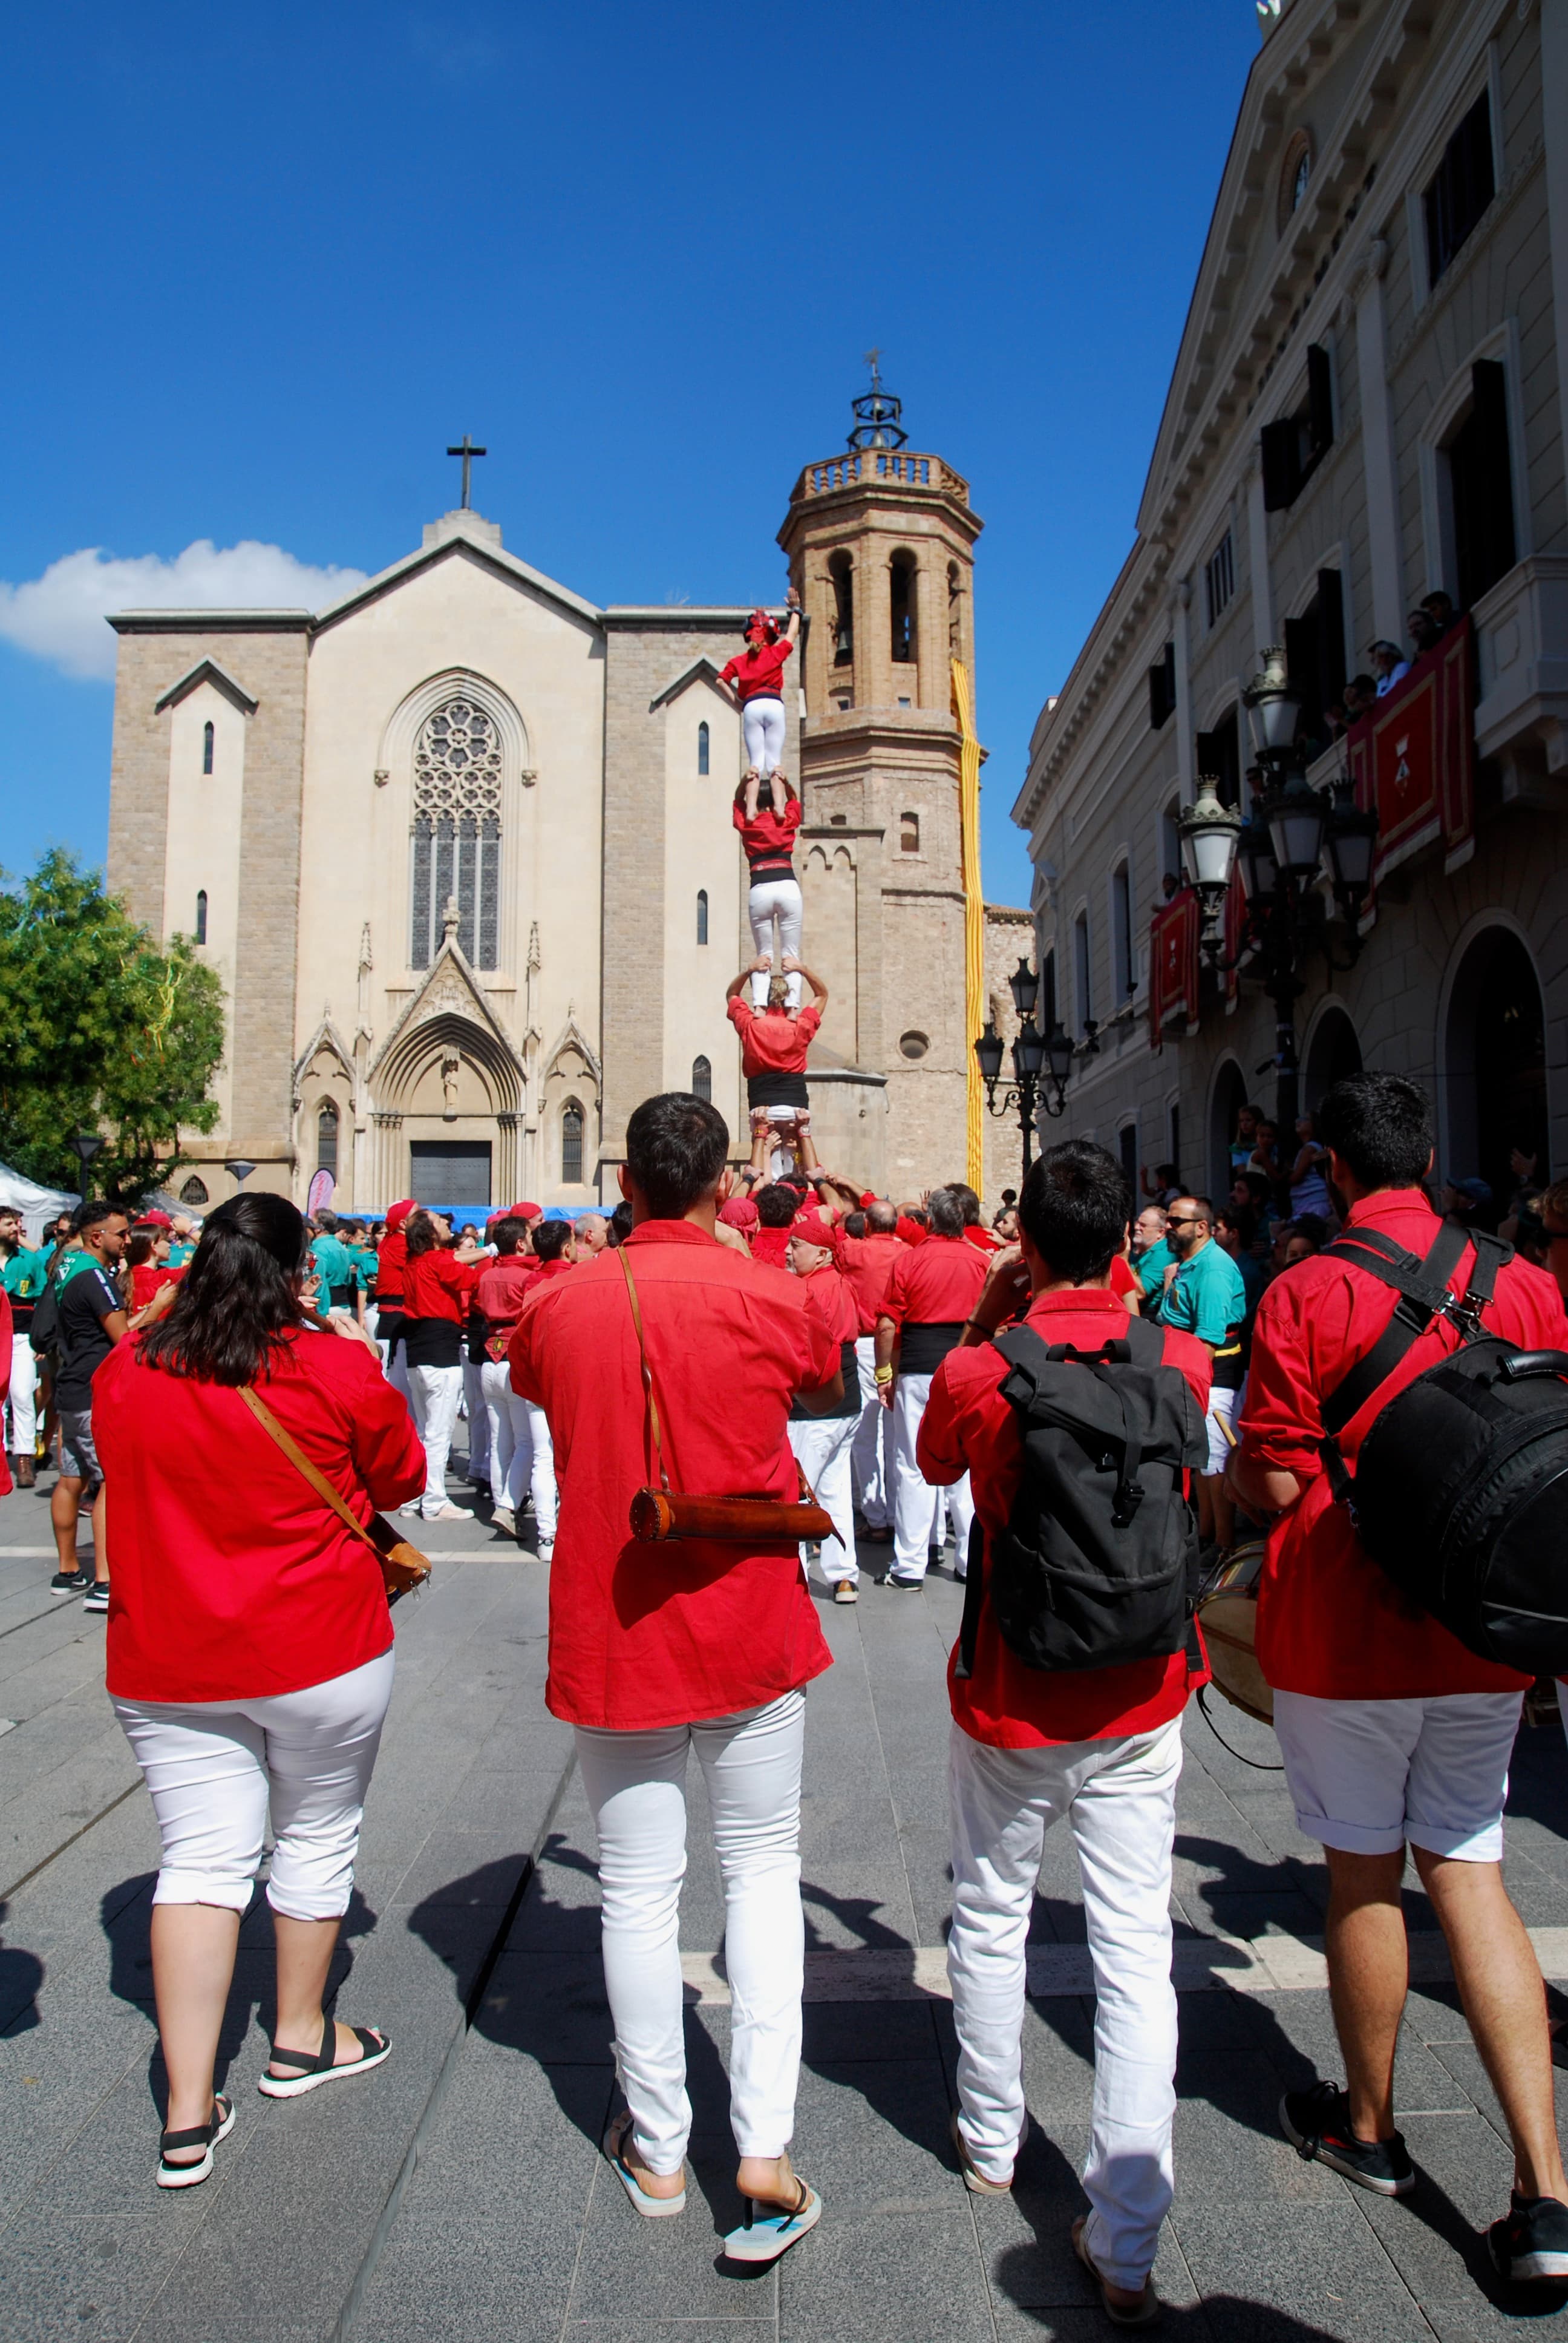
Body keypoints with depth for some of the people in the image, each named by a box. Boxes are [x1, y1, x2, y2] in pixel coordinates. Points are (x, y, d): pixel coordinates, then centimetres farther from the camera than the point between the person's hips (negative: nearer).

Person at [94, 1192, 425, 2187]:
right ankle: (301, 2039, 35)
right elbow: (403, 1479, 1)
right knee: (317, 1836, 17)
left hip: (166, 1665, 3)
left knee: (201, 1859, 9)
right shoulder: (338, 1370, -15)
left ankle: (188, 2115, 10)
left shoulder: (123, 1376, -2)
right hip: (322, 1652, -3)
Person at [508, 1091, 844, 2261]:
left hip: (610, 1628, 1)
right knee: (763, 1868, 15)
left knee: (639, 1886, 14)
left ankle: (658, 2148, 29)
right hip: (750, 1626, -1)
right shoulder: (771, 1299, -11)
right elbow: (833, 1387, 9)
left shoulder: (560, 1304, -6)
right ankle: (764, 2143, 11)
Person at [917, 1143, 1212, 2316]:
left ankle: (990, 2141, 41)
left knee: (991, 1921, 21)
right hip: (1139, 1699, 1)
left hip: (1009, 1701, -1)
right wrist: (1110, 1307, 10)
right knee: (1137, 1954, 9)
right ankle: (1127, 2244, 16)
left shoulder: (974, 1377, -17)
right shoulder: (1184, 1361, -11)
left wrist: (983, 1325, 1)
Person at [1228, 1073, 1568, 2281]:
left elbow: (1273, 1485, -16)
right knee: (1470, 1871, 14)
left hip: (1344, 1634, -4)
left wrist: (1227, 1472, 6)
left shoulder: (1306, 1294, -16)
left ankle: (1369, 2127, 33)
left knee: (1364, 1874, 13)